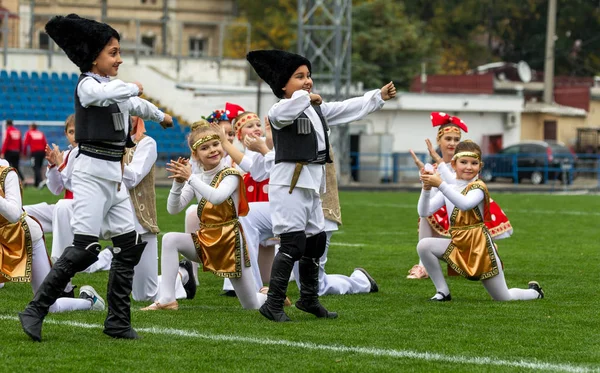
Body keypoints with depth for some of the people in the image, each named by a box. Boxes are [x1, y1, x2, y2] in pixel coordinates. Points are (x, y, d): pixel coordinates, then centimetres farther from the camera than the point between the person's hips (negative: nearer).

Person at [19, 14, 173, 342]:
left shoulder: (116, 88, 18)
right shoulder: (87, 85, -8)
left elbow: (135, 105, 40)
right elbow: (107, 93, -32)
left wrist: (160, 116, 59)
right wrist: (135, 87, -11)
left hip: (114, 178, 9)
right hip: (91, 174, -9)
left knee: (130, 245, 4)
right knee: (85, 247, -17)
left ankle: (118, 322, 11)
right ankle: (36, 311, -11)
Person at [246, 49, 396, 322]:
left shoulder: (318, 110, 18)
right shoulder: (281, 112, -9)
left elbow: (349, 109, 25)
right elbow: (285, 111, -34)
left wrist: (379, 96, 27)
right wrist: (307, 98, -28)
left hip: (312, 185, 9)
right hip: (289, 183, -9)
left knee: (316, 242, 16)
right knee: (293, 244, -15)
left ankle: (309, 299, 31)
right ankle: (273, 304, -12)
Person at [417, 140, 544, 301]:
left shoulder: (478, 187, -13)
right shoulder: (449, 189, 5)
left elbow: (465, 204, -36)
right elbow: (424, 212, -5)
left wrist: (440, 184, -42)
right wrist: (426, 189, -22)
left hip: (480, 246, -5)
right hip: (458, 245, 5)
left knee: (504, 299, 0)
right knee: (424, 245, -21)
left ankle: (534, 292, 35)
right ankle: (443, 292, -7)